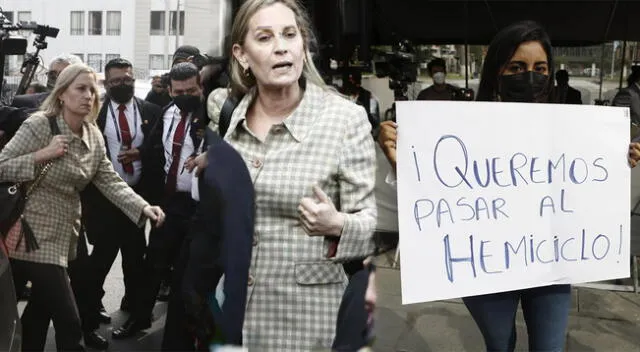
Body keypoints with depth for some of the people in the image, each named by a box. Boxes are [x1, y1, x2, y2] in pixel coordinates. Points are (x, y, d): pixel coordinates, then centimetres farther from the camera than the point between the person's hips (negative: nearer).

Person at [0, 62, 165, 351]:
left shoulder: (94, 135, 5)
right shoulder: (39, 124, -14)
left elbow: (110, 182, -2)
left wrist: (144, 207, -16)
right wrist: (42, 155, -24)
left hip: (63, 236, 7)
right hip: (35, 236, -7)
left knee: (40, 309, 21)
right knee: (68, 321, -6)